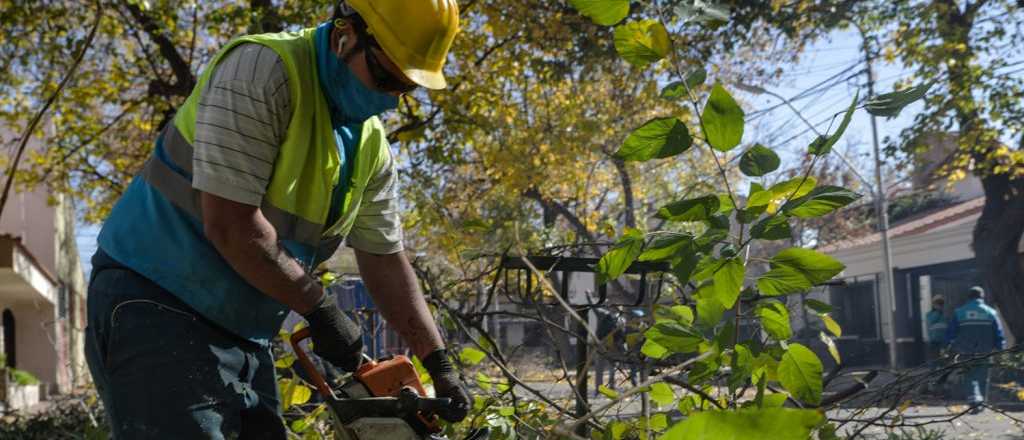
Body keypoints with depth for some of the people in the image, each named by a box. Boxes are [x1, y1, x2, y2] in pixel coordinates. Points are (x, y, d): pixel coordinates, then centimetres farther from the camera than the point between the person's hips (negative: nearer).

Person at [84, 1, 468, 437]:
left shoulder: (371, 145, 6)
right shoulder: (260, 71, -19)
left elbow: (385, 260, 13)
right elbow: (229, 224, -24)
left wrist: (439, 362, 9)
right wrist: (320, 309, -14)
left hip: (243, 331, 8)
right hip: (153, 305, -8)